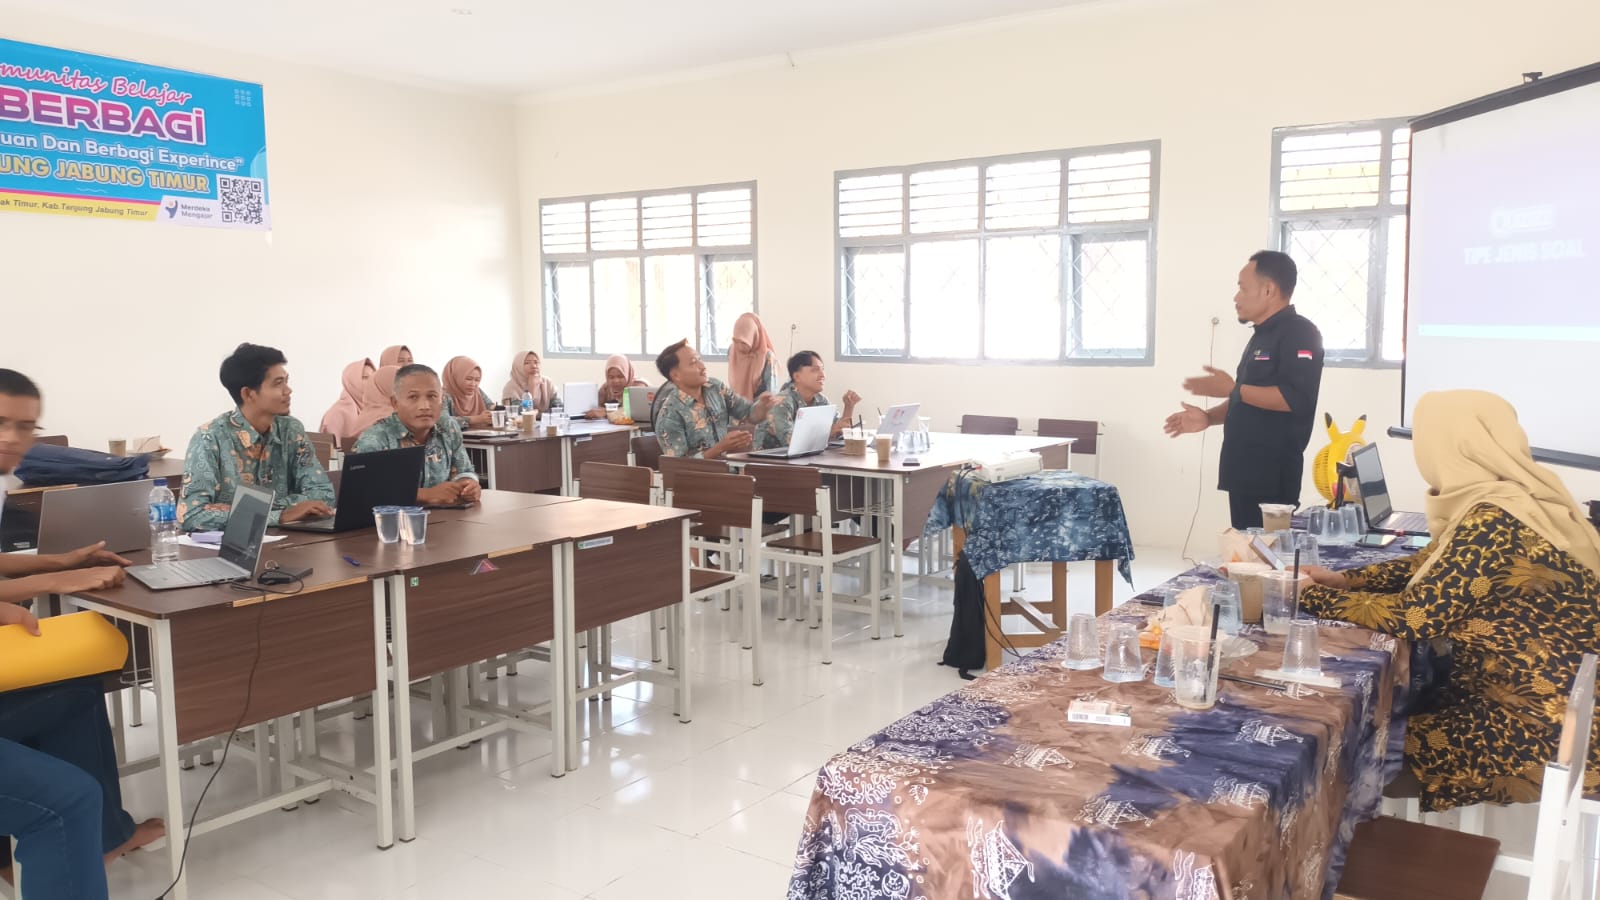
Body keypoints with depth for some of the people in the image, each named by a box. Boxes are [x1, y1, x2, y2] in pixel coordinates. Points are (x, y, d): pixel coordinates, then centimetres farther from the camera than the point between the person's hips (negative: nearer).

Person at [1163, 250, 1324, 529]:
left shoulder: (1299, 333, -11)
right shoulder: (1262, 337, 20)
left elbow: (1294, 398, -24)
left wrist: (1232, 388, -21)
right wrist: (1209, 417, 10)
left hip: (1273, 476, -10)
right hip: (1245, 472, 10)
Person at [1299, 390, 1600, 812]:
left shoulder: (1496, 524, -25)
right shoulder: (1517, 499, 4)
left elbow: (1413, 616, -23)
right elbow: (1428, 567, 15)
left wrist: (1307, 595, -12)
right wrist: (1343, 580, 4)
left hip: (1550, 734, -9)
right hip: (1565, 708, 9)